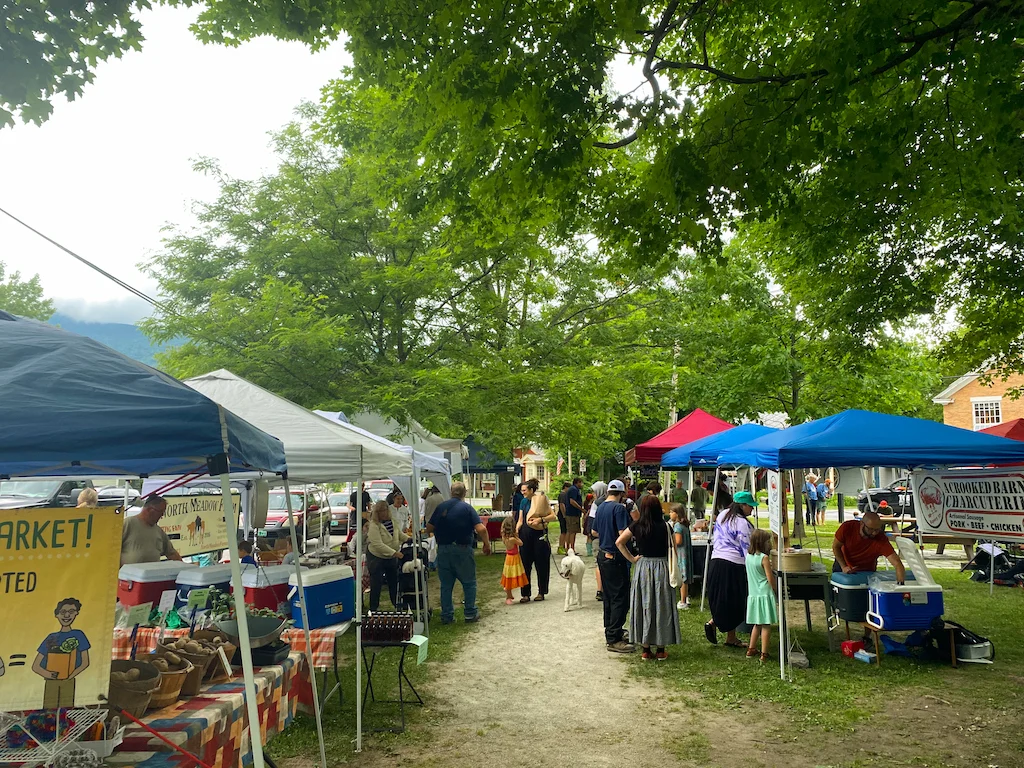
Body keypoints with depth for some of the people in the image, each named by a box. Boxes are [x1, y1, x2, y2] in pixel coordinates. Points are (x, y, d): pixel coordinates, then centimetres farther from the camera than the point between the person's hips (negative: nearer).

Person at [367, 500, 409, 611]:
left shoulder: (392, 522, 0)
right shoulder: (374, 525, -23)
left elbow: (400, 534, 18)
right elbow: (378, 544, -30)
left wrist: (408, 539, -1)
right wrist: (394, 552, -34)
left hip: (392, 558, 7)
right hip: (376, 558, -7)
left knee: (394, 582, 16)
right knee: (376, 584, -1)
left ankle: (397, 605, 29)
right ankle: (374, 608, 11)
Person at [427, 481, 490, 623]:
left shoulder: (441, 507, 4)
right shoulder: (467, 508, -6)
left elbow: (429, 529, 5)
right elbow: (481, 529, -15)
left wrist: (431, 535, 27)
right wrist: (487, 544, -1)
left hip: (443, 550, 3)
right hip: (462, 550, -3)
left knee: (446, 584, 11)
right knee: (469, 582, 11)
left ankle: (446, 615, 14)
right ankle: (470, 614, 13)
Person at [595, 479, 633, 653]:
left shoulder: (600, 507, 10)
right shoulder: (619, 508, -16)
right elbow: (623, 534, -23)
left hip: (602, 555, 9)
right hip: (615, 558, -9)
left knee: (609, 596, 17)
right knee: (620, 598, -4)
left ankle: (611, 633, 27)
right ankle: (613, 640, -3)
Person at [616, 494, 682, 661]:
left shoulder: (636, 526, -2)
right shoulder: (664, 527, -9)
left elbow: (619, 542, -4)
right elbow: (671, 551, -7)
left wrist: (631, 558, 1)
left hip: (642, 567, 2)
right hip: (661, 567, -2)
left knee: (643, 606, 9)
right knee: (661, 606, 7)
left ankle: (645, 649, 13)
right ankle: (660, 649, 14)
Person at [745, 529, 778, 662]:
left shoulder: (748, 556, 5)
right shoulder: (764, 558, -14)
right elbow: (770, 579, -12)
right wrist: (777, 590, 2)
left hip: (753, 595, 7)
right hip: (765, 595, -7)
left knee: (757, 624, 19)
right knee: (766, 625, -1)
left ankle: (751, 649, 25)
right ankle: (764, 654, 0)